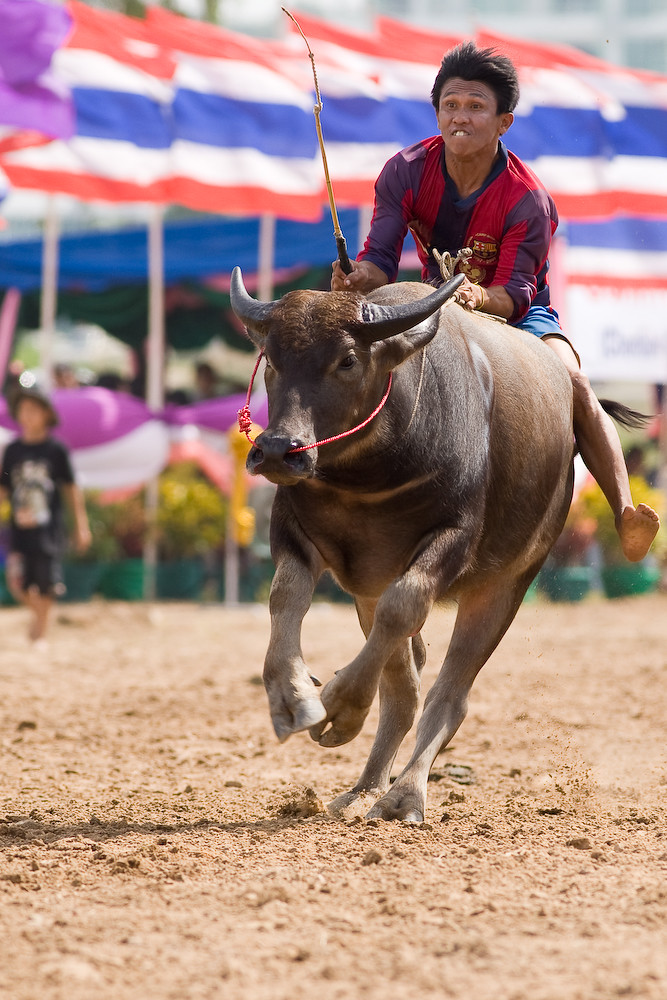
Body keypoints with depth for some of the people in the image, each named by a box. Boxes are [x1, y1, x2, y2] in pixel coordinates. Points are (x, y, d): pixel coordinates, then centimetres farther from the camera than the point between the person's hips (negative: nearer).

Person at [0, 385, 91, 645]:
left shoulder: (56, 450, -2)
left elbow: (71, 489, 3)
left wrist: (81, 526, 3)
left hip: (48, 530, -2)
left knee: (45, 587, -1)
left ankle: (40, 632, 17)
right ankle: (36, 611, 24)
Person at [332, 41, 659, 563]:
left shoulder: (528, 200, -25)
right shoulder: (406, 173, -16)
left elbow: (515, 293, -29)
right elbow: (380, 258, -20)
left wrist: (482, 297, -53)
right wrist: (358, 279, -45)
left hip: (517, 309, -3)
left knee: (573, 384, -29)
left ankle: (625, 513, -37)